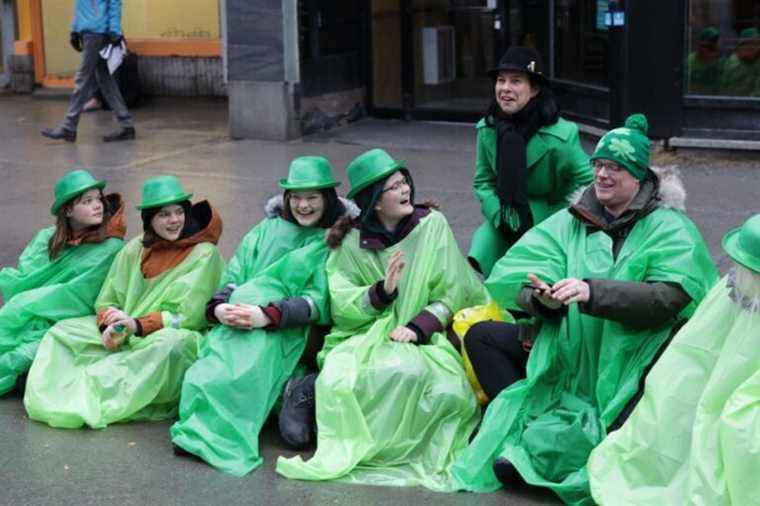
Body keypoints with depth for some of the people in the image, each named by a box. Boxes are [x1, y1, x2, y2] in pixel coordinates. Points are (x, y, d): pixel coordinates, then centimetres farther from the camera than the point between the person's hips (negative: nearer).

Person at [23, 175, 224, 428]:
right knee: (62, 331, -5)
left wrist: (138, 325, -22)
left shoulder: (204, 254, -6)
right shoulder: (134, 249, 8)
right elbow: (106, 300, 8)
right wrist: (108, 327, -15)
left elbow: (189, 315, -13)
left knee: (169, 343, -39)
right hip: (123, 338, 5)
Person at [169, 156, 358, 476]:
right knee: (215, 363, -31)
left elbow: (321, 300, -6)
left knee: (251, 363, -38)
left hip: (288, 334, -4)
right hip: (236, 324, 5)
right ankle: (198, 429, -40)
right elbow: (233, 278, 15)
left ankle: (210, 435, -42)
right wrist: (219, 308, -10)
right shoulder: (266, 231, 22)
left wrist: (268, 315, -22)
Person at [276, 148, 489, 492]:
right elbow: (342, 306, -4)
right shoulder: (350, 243, 4)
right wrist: (381, 292, -21)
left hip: (421, 338, 2)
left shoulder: (432, 225, 3)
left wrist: (418, 326, -15)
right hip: (364, 335, -2)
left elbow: (452, 294, 0)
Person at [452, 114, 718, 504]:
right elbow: (515, 277, -5)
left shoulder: (670, 228, -5)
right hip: (569, 347, 5)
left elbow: (668, 297, -22)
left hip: (636, 353, -5)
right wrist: (543, 298, -29)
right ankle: (525, 424, -23)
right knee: (480, 336, -3)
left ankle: (532, 447, -34)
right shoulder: (571, 221, 7)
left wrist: (593, 292, -35)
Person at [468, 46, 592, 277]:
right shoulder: (487, 129, -4)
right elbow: (483, 181, 5)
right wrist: (500, 215, -10)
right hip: (504, 224, 4)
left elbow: (587, 181, -11)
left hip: (549, 222, -4)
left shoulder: (561, 135, -20)